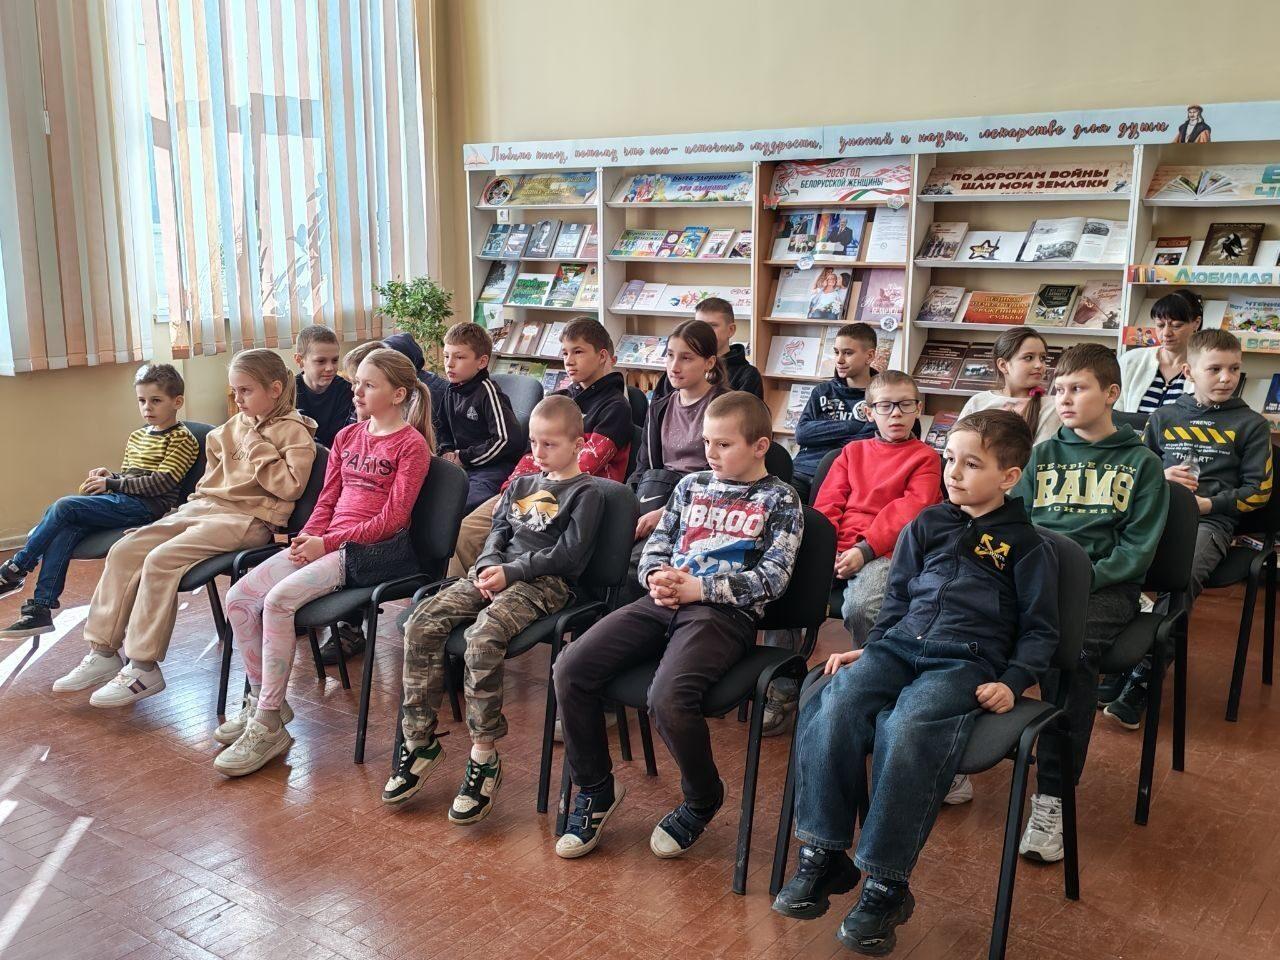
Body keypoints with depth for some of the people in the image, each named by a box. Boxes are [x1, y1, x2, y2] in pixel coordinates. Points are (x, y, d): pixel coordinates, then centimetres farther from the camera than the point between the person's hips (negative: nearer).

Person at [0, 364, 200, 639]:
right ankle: (41, 608, -19)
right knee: (64, 531, -19)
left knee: (64, 507, -21)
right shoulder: (136, 437, 23)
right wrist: (109, 475, 5)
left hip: (145, 506, -7)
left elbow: (163, 481, -13)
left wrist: (112, 484, -13)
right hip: (122, 502, 8)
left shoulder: (182, 439, -3)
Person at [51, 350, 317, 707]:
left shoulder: (294, 432, -5)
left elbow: (291, 486, -17)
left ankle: (143, 669, -15)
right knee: (124, 551, -6)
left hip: (246, 519, -9)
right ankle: (103, 652, 2)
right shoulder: (236, 425, 18)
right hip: (203, 506, 9)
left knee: (161, 560, -25)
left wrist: (257, 449, -14)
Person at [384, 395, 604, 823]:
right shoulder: (521, 484, 24)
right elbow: (498, 530, 18)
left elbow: (568, 553, -9)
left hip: (544, 583, -7)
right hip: (497, 572, 7)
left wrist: (511, 572, -14)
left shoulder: (585, 492, 1)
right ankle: (420, 740, -6)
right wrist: (490, 564, -4)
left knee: (482, 638, -35)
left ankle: (484, 757, -23)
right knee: (421, 624, -15)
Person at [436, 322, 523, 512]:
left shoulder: (487, 392, -11)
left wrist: (464, 458, -12)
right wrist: (447, 451, 7)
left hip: (492, 467, -8)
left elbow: (509, 439, -20)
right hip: (461, 464, 8)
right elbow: (443, 428, 32)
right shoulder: (452, 391, 14)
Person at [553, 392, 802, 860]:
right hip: (665, 601, 6)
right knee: (570, 668, -14)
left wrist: (699, 588, -12)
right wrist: (656, 576, -2)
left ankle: (702, 801, 0)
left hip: (725, 612, -6)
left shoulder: (779, 500, 6)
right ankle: (595, 789, 6)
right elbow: (656, 545, 22)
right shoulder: (692, 485, 21)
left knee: (668, 698, -32)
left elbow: (771, 578, -5)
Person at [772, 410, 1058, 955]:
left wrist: (1012, 682, -7)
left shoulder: (1025, 544, 8)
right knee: (834, 705, -27)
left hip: (966, 661, -4)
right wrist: (870, 648, 13)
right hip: (900, 645, 4)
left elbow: (1040, 630, 8)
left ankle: (886, 884, -25)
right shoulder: (927, 525, 19)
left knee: (908, 727, -35)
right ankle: (822, 855, -16)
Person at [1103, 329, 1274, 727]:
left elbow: (1259, 489, 8)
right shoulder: (1164, 418, 19)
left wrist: (1209, 504, -7)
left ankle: (1140, 679, -26)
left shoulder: (1251, 424, 12)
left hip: (1212, 520, -3)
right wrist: (1160, 478, 1)